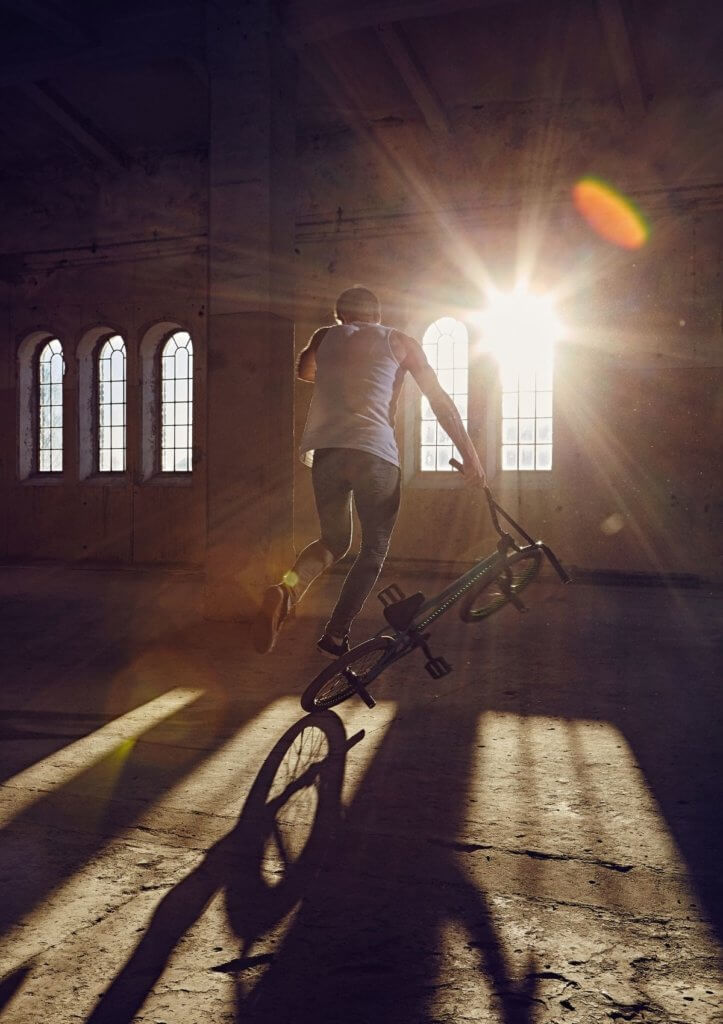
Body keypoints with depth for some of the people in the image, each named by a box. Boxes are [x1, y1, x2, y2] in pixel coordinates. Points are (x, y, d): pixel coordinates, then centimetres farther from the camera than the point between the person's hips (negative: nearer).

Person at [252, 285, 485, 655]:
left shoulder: (325, 336, 22)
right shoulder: (400, 342, 16)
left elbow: (304, 371, 43)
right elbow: (440, 400, 11)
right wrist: (470, 456, 12)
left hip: (325, 449, 3)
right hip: (374, 452, -3)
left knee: (334, 541, 19)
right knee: (374, 550, 11)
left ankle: (287, 588, -10)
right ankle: (335, 637, 3)